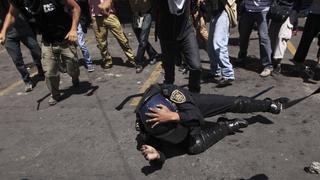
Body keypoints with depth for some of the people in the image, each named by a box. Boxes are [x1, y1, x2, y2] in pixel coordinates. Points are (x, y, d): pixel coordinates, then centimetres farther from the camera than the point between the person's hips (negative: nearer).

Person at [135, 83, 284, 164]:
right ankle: (230, 125, -3)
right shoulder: (144, 123, -33)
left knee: (235, 103, -1)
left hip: (194, 105, 0)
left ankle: (268, 105, 29)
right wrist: (156, 154, -43)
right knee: (194, 146, -28)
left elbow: (195, 115, -42)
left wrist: (173, 116, -59)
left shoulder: (170, 92, -41)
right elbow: (151, 141, -19)